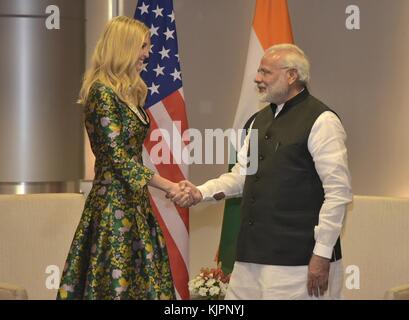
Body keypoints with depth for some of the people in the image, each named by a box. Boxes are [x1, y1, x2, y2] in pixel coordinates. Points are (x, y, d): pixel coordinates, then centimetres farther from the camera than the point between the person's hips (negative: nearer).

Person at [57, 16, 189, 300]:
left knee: (141, 281, 5)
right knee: (118, 285, -6)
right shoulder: (103, 93, -13)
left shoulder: (127, 92, 14)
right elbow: (118, 159, -17)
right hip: (114, 204, -9)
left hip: (132, 204, 9)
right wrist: (167, 186, -15)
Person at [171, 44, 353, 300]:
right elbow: (242, 174, 20)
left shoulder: (321, 121, -8)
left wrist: (322, 254, -14)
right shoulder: (261, 119, 18)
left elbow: (339, 192, -12)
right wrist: (201, 192, 4)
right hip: (252, 254, 8)